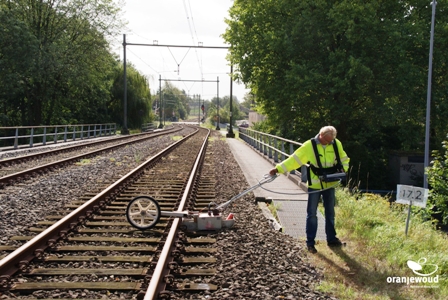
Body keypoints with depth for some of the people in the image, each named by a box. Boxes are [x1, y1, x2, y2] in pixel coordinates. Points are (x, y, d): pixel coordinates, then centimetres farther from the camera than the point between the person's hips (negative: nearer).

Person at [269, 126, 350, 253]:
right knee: (312, 214, 2)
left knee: (330, 213, 15)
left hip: (330, 184, 3)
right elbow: (294, 159, -14)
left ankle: (332, 239, 28)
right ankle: (310, 243, 10)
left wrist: (343, 169, -9)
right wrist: (278, 169, -19)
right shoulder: (309, 145, -14)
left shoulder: (336, 144, -4)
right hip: (315, 185, -3)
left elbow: (344, 159, 11)